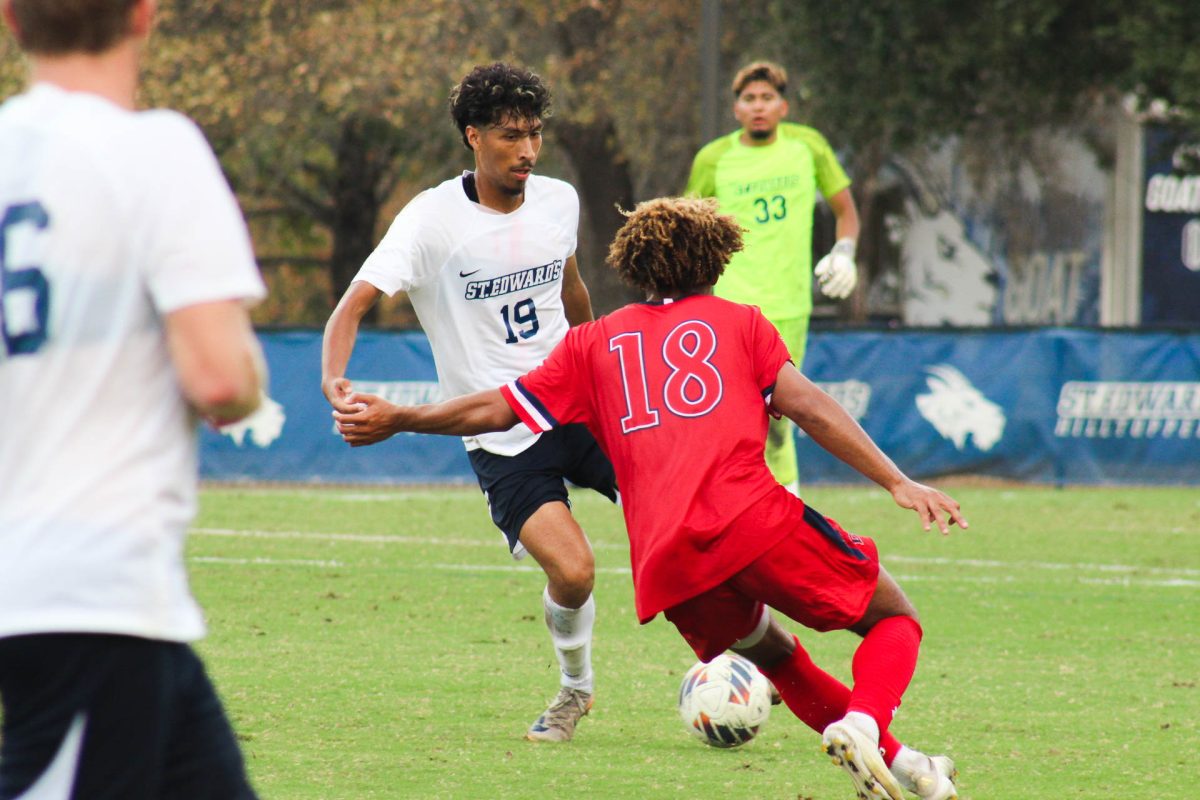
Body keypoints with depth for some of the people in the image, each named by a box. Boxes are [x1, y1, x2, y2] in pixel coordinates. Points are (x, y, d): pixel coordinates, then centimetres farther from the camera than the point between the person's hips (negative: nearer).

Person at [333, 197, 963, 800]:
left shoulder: (593, 342, 23)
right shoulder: (739, 321, 18)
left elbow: (498, 409, 23)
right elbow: (807, 406, 5)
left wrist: (396, 420, 36)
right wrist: (898, 483, 1)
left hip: (664, 563, 3)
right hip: (752, 520, -3)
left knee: (770, 651, 28)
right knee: (894, 619, 10)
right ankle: (863, 723, -20)